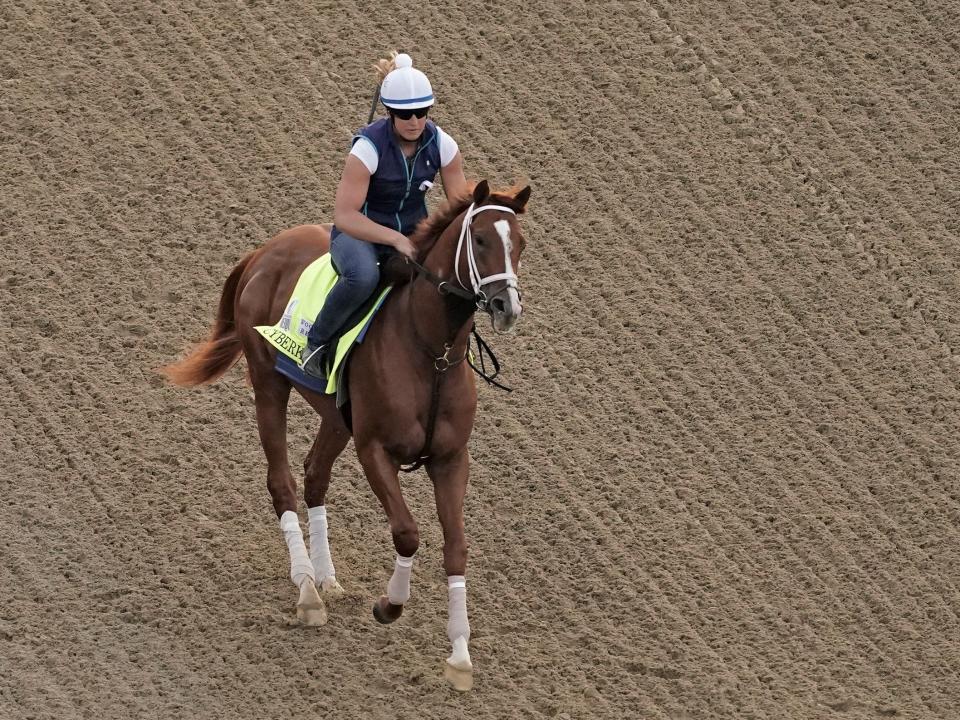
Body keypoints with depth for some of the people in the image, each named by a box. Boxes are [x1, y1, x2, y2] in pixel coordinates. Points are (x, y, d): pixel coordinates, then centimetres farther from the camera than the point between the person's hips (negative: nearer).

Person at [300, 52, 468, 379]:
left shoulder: (441, 144, -10)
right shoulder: (369, 147, -24)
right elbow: (344, 215, -27)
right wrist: (395, 239, -36)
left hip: (413, 232, 5)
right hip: (359, 233, -5)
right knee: (363, 276, -40)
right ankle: (316, 342, -16)